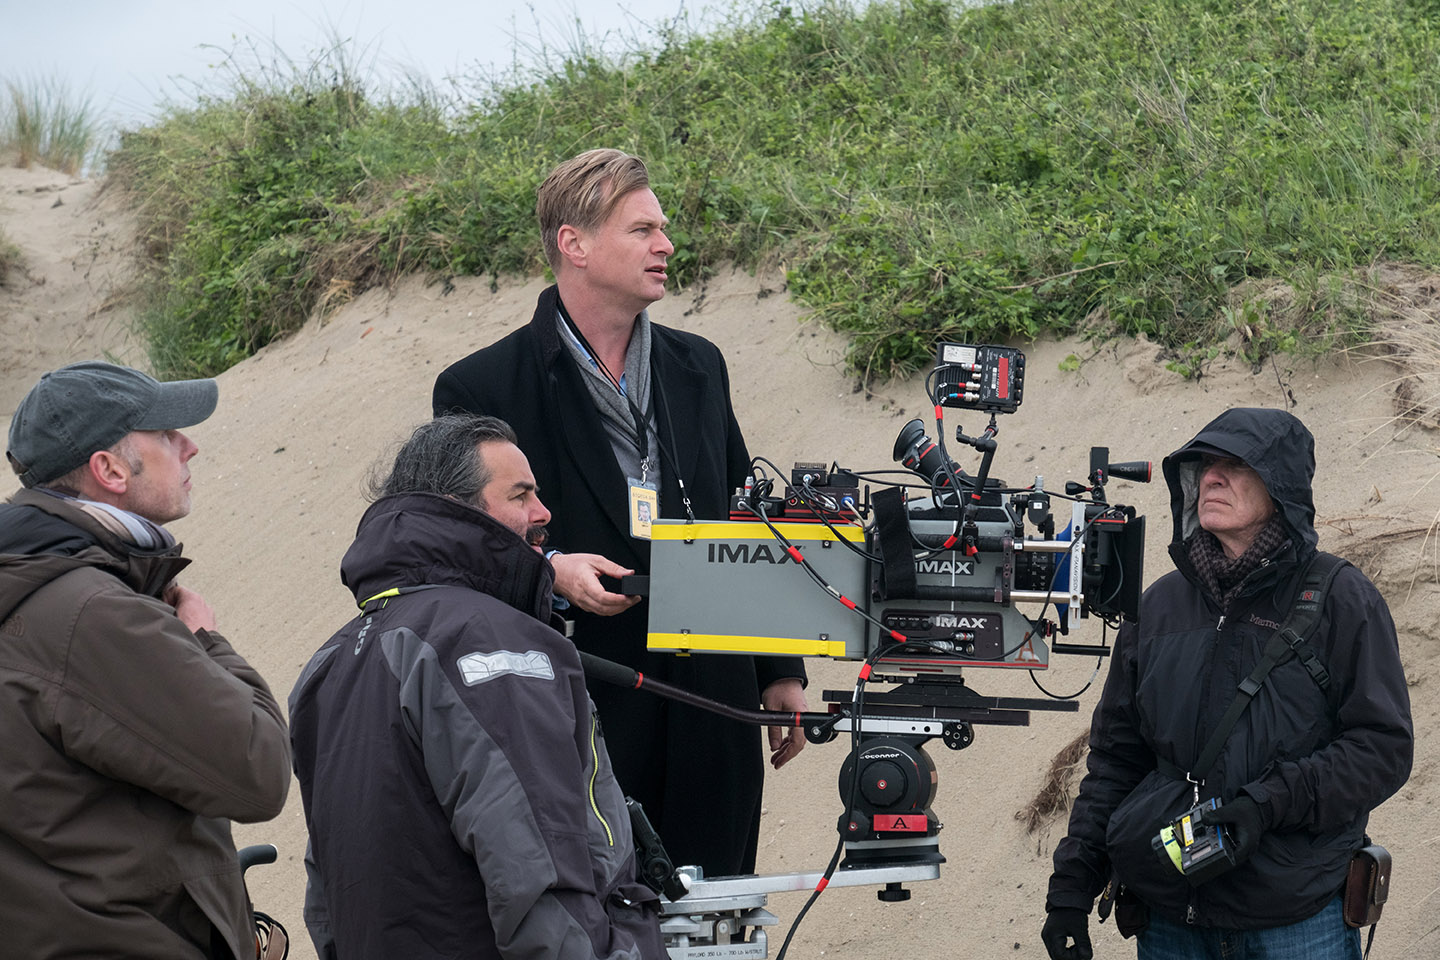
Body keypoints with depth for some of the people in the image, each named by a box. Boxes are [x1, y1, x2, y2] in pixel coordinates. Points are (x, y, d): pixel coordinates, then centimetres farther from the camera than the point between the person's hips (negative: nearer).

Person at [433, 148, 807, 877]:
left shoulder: (697, 367, 14)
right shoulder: (482, 389, -4)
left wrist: (780, 670, 17)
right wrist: (548, 570, -20)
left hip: (711, 714, 5)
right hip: (578, 720, -5)